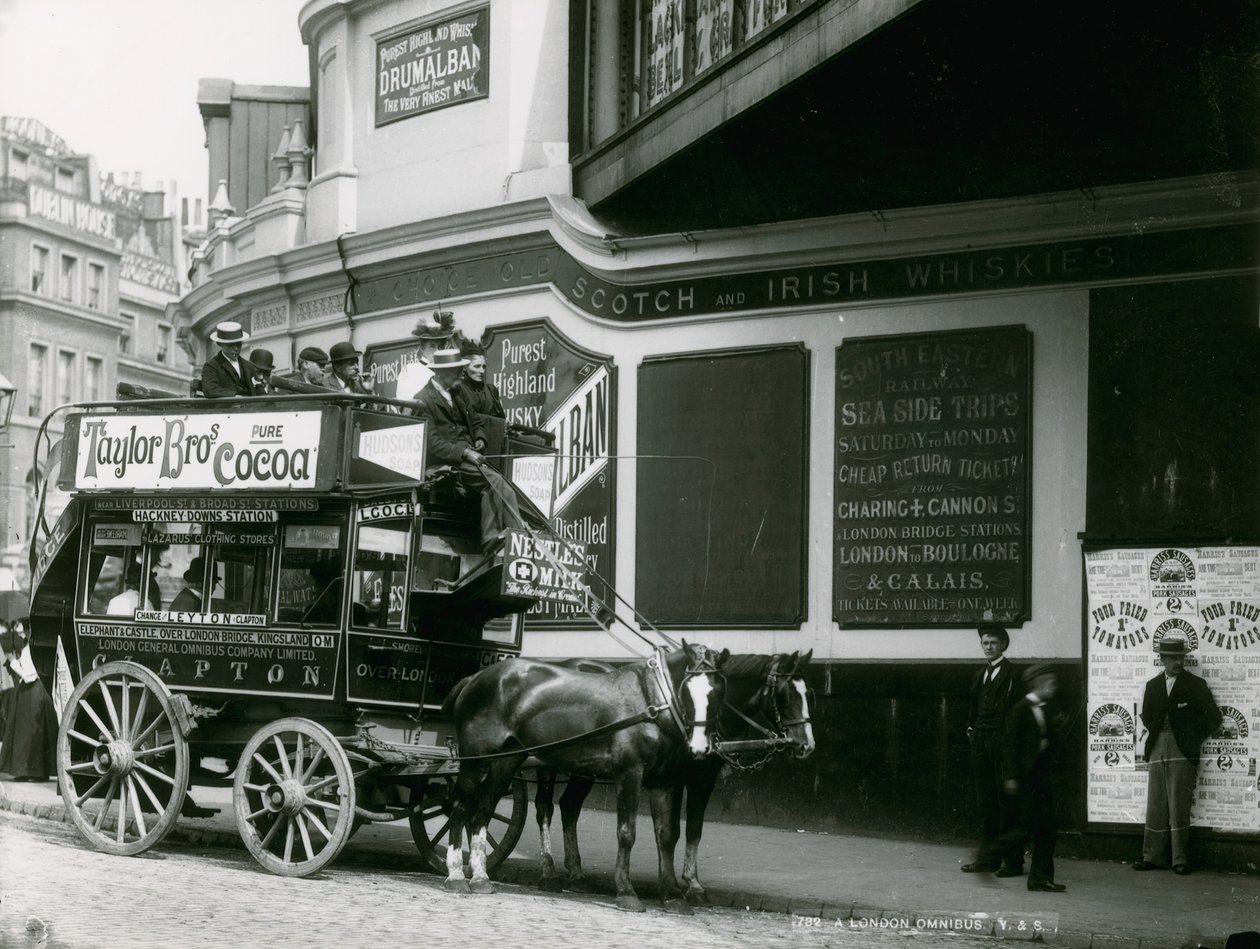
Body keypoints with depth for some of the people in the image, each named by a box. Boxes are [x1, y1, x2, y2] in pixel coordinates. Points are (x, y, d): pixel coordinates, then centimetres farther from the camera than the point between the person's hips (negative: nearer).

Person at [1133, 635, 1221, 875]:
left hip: (1182, 752, -4)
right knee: (1155, 806, 4)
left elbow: (1213, 718, 2)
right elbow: (1146, 717, 18)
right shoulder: (1152, 686, 14)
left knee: (1179, 806, -6)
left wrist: (1194, 739, 3)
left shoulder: (1195, 685, 2)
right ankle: (1152, 857, 8)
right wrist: (1155, 735, 5)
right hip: (1157, 750, 4)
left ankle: (1179, 860, -2)